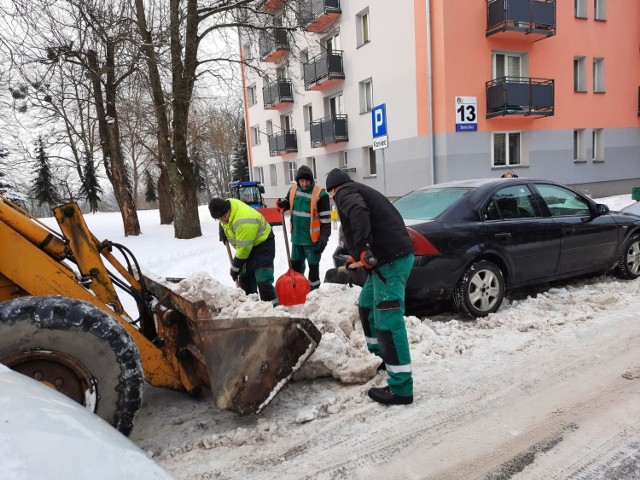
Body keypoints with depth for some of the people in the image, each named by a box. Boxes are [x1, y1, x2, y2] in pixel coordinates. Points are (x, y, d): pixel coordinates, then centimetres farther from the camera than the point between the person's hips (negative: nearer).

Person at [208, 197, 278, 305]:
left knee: (263, 281, -19)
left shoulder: (244, 221, -37)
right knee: (244, 278, 12)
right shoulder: (227, 204, -10)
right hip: (247, 246, 9)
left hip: (262, 244, -9)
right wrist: (223, 234, 19)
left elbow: (243, 249, -29)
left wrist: (235, 269, -19)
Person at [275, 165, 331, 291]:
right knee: (295, 264, 18)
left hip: (312, 238, -6)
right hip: (296, 236, 6)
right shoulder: (293, 189, -1)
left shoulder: (320, 194, -17)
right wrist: (282, 204, -4)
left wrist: (324, 238, -16)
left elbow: (325, 219, -15)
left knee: (313, 265, 7)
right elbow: (288, 202, 20)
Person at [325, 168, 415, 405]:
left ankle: (401, 388, -4)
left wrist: (363, 247, -32)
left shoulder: (344, 192, 0)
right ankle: (380, 358, 37)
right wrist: (358, 257, 42)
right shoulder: (361, 190, 28)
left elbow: (358, 211, -24)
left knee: (389, 321, -9)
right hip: (394, 254, 10)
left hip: (391, 259, -10)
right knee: (367, 306, 24)